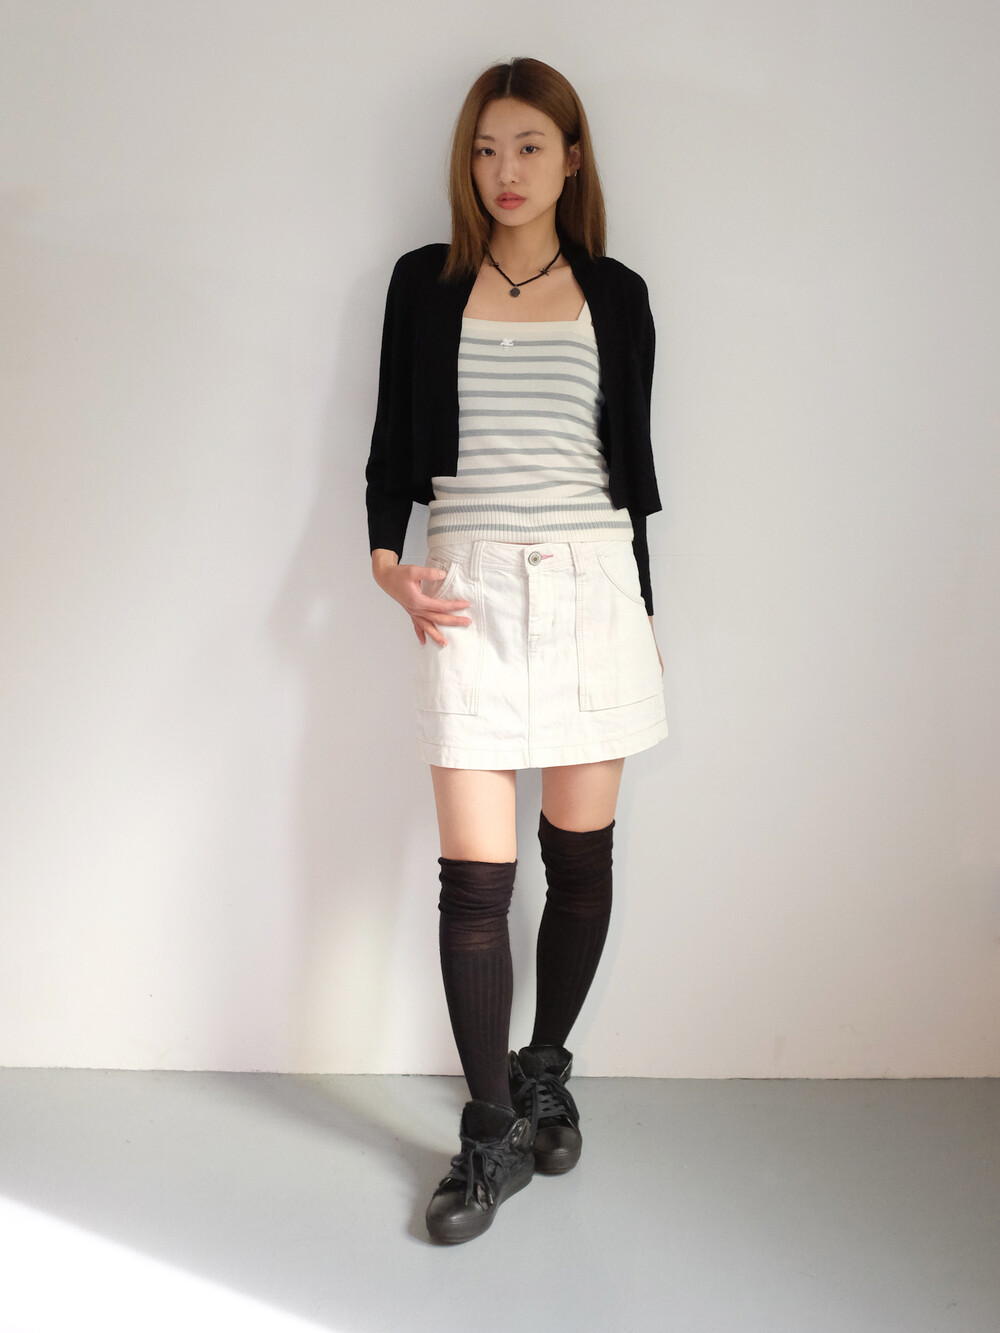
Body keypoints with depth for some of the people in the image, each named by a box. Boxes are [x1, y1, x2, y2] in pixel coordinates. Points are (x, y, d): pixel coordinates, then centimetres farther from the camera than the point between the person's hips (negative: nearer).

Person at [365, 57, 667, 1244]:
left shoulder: (614, 295, 10)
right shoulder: (424, 284, 8)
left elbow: (632, 462, 13)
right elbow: (392, 445, 9)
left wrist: (645, 611, 12)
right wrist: (387, 559, -8)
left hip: (593, 587, 2)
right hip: (470, 591, -1)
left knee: (580, 857, 8)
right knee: (475, 876, -4)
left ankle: (547, 1074, 30)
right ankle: (491, 1135, 10)